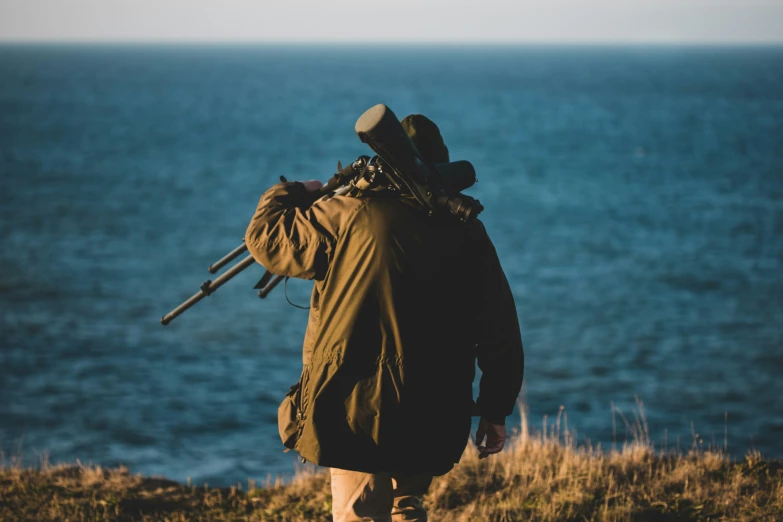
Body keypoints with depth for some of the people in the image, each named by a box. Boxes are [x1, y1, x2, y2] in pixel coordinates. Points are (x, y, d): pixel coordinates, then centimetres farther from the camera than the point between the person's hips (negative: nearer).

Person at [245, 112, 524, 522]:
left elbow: (266, 236, -1)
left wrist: (295, 193, 19)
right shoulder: (468, 232, 3)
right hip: (434, 419, 5)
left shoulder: (353, 215, -10)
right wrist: (496, 411, 13)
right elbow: (500, 331, 4)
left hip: (359, 410, -4)